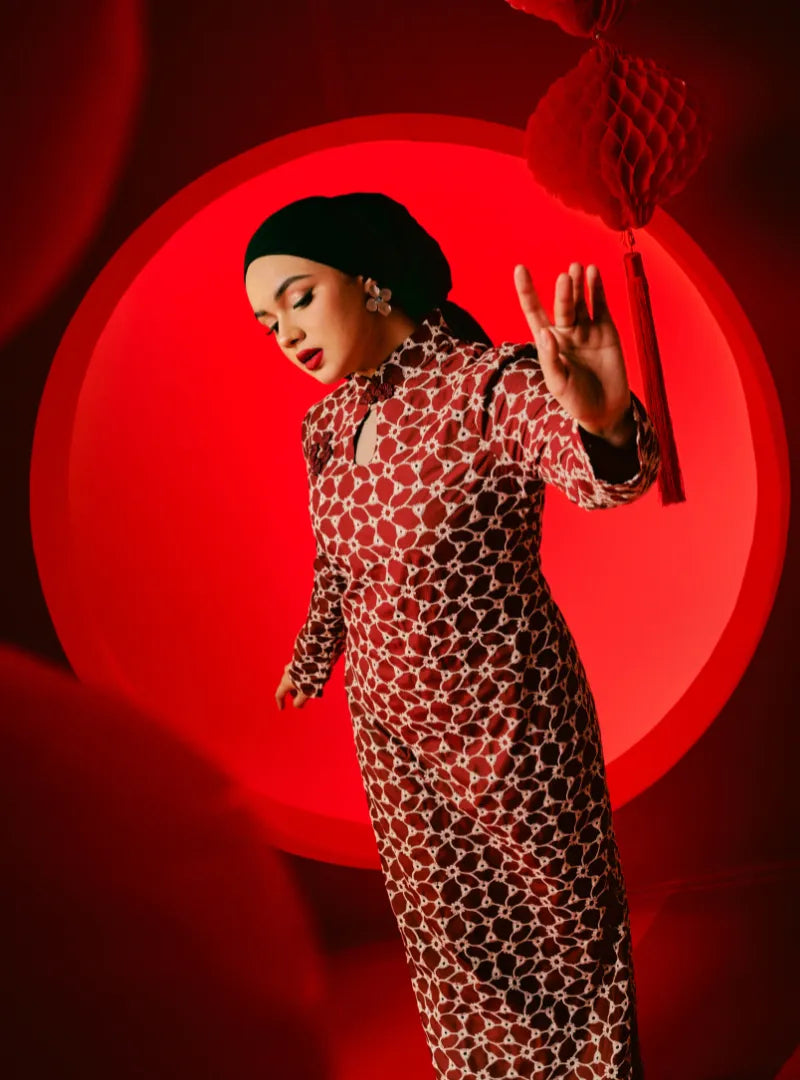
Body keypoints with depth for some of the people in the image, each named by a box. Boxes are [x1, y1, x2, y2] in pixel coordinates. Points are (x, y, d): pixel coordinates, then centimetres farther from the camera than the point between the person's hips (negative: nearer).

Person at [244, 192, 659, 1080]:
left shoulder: (488, 387, -23)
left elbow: (603, 475, -42)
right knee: (443, 921, 22)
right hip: (389, 723, 6)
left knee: (556, 909, 17)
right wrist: (312, 657, 28)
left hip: (507, 720, -6)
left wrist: (602, 423, -66)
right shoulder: (325, 423, -2)